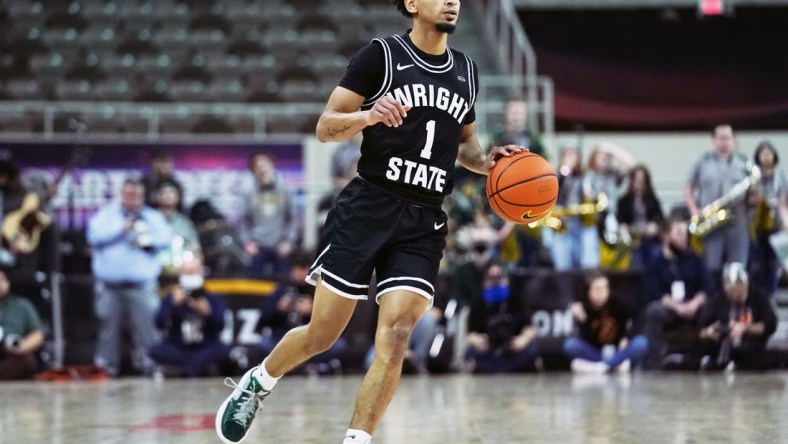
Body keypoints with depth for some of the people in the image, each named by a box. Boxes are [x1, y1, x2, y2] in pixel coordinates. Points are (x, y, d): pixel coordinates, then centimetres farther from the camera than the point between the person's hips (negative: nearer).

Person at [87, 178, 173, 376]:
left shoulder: (152, 217, 13)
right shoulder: (106, 214, 10)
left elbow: (166, 236, 0)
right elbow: (94, 236, -5)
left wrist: (147, 239, -15)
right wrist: (121, 229, -9)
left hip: (141, 284, 0)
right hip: (110, 284, 0)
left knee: (145, 326, -8)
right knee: (109, 325, 4)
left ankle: (147, 364, -3)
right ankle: (106, 366, 10)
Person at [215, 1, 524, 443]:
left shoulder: (466, 71, 13)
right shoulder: (381, 55, -3)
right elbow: (325, 127, -5)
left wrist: (485, 162, 5)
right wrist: (369, 115, -24)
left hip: (424, 223, 4)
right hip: (369, 207, -4)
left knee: (396, 336, -13)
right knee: (322, 334, 2)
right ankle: (257, 382, 30)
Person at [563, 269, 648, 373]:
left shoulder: (617, 305, -8)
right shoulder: (582, 308, -10)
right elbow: (587, 340, -18)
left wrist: (626, 337, -7)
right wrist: (581, 320, -34)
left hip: (619, 352, 1)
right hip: (595, 352, -1)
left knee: (641, 343, -29)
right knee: (570, 344, -27)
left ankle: (599, 366, -33)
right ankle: (617, 363, -31)